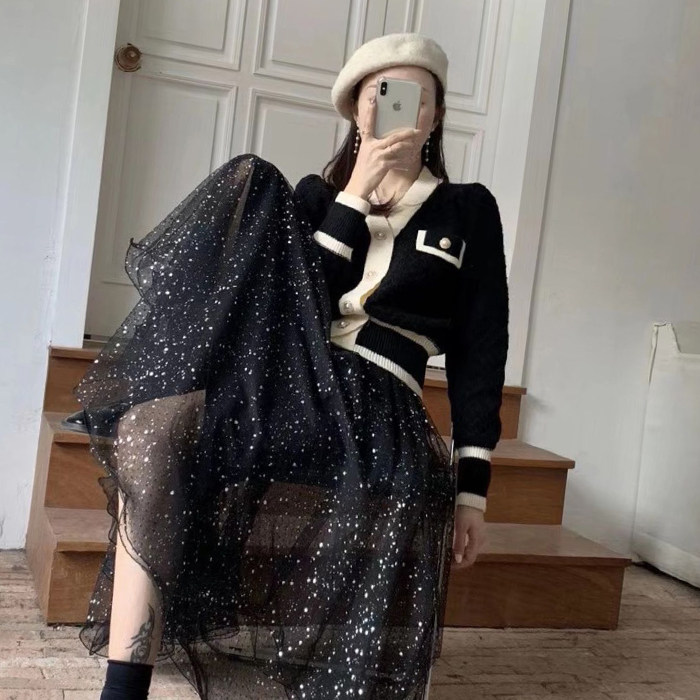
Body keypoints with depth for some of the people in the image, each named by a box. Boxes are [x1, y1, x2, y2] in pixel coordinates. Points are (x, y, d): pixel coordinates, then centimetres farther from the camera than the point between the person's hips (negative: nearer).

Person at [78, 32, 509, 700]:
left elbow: (478, 352, 5)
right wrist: (355, 193, -7)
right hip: (284, 386, 3)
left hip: (373, 413, -2)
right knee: (154, 423, -27)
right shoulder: (314, 195, 18)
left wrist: (471, 488, 0)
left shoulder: (468, 211, 11)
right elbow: (294, 296, -1)